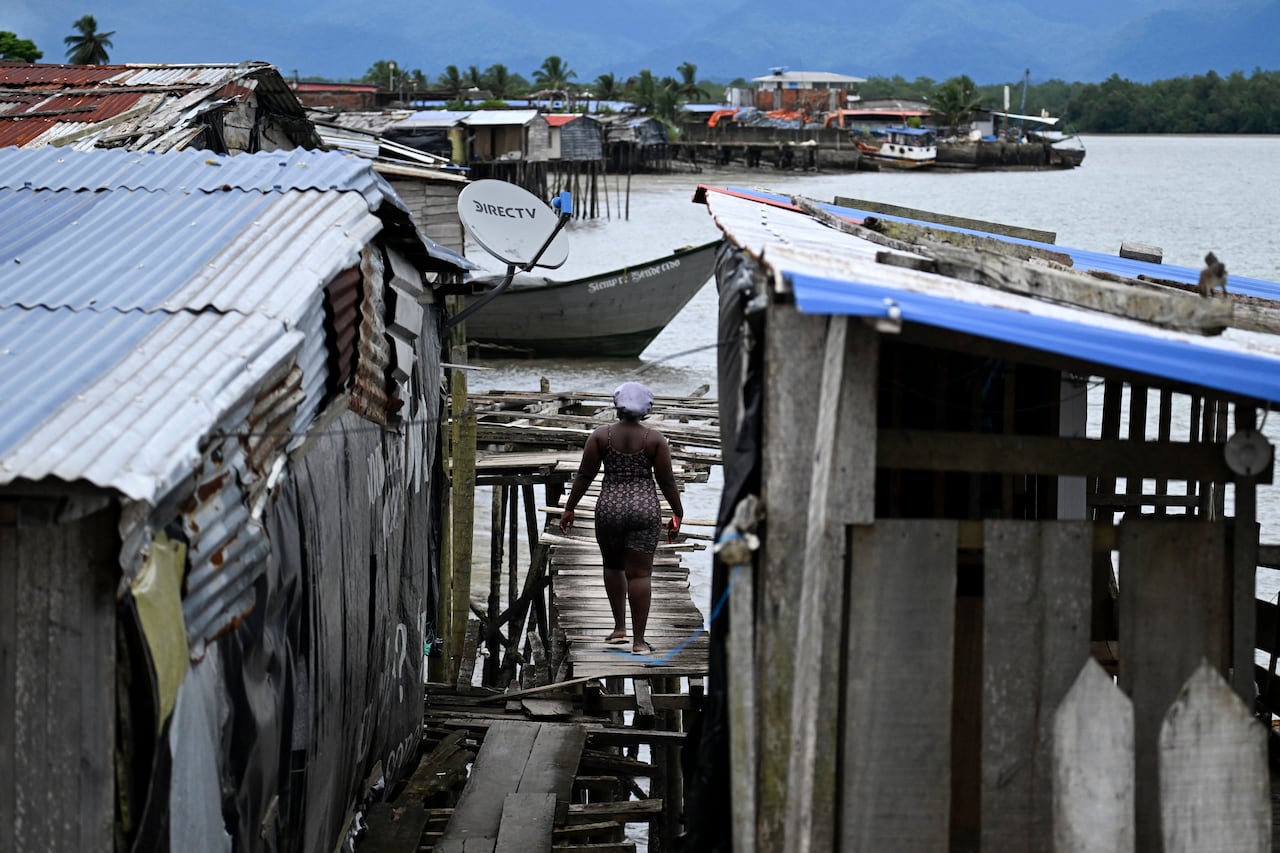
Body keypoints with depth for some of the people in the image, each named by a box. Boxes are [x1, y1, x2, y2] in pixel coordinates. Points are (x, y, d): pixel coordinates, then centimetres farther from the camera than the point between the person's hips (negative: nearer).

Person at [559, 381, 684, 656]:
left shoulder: (601, 435, -2)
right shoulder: (655, 439, -3)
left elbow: (584, 475, -1)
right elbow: (666, 480, -2)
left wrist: (569, 508, 7)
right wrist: (677, 513, 8)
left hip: (609, 508, 1)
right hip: (644, 509, -1)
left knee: (613, 566, 22)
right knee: (640, 574, -1)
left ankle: (619, 627, 19)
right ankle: (639, 640, -3)